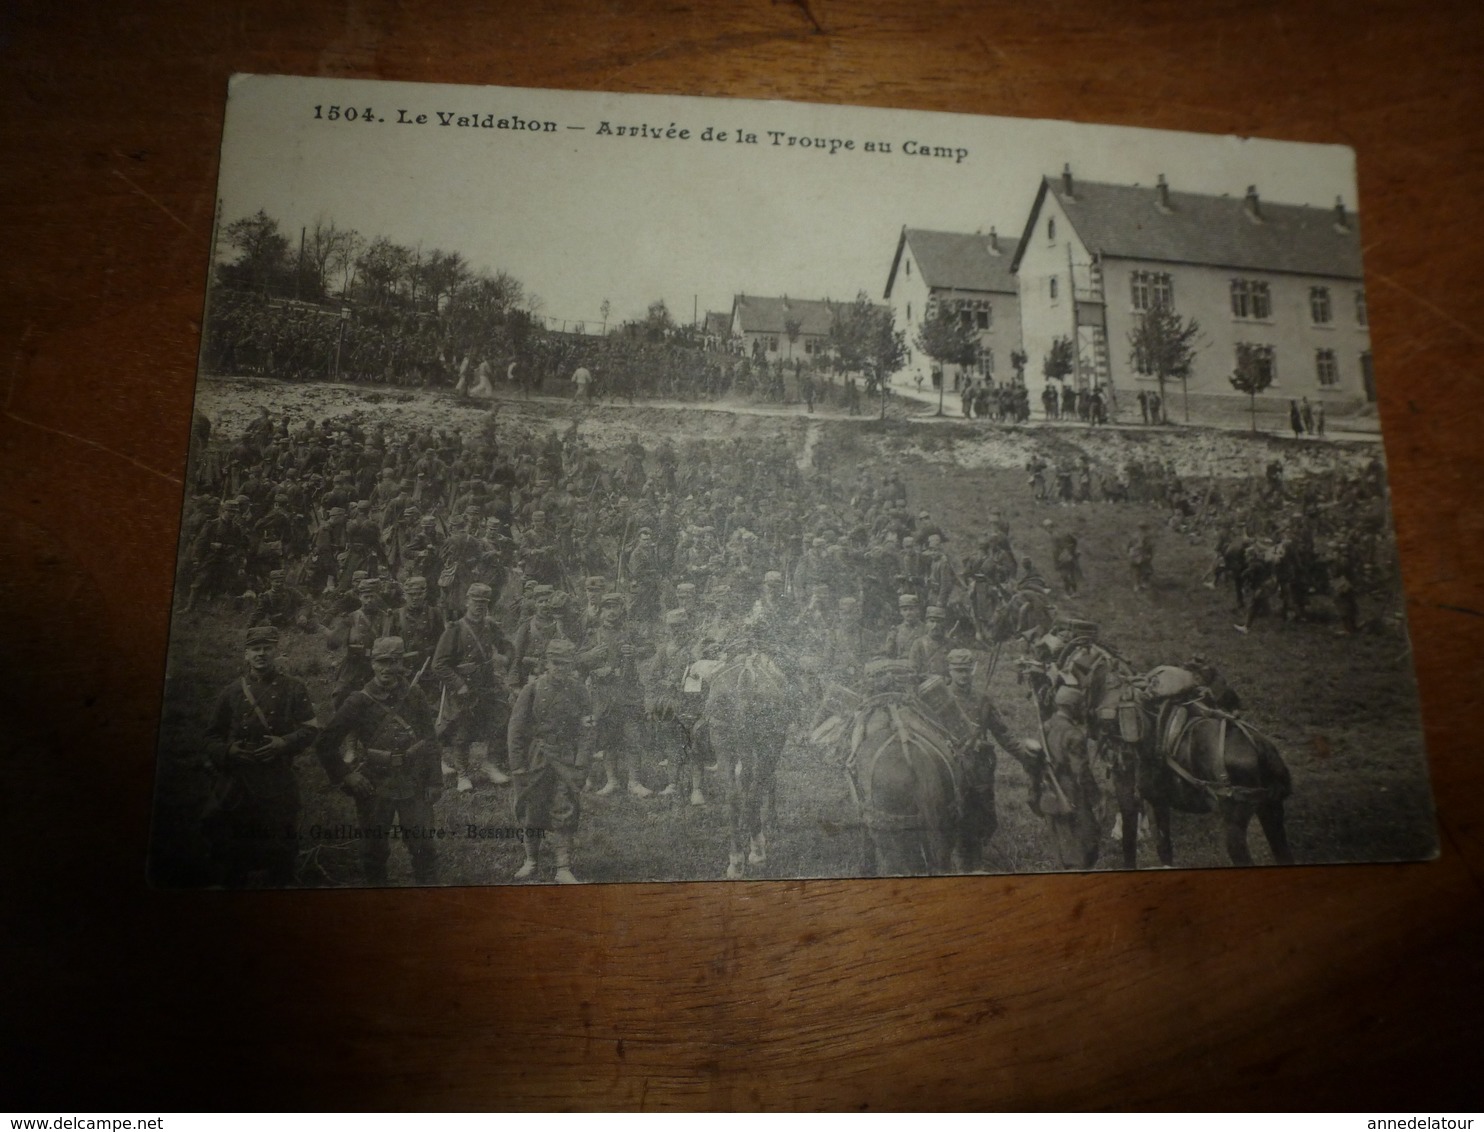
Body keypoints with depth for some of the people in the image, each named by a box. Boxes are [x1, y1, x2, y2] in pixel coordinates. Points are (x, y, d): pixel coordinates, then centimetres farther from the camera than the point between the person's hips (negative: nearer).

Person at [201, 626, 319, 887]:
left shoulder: (294, 690, 4)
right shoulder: (231, 691, 8)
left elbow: (310, 729, 0)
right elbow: (213, 735, 9)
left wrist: (285, 743, -17)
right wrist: (227, 751, -11)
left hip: (278, 784, -1)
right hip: (235, 785, 1)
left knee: (281, 852, 5)